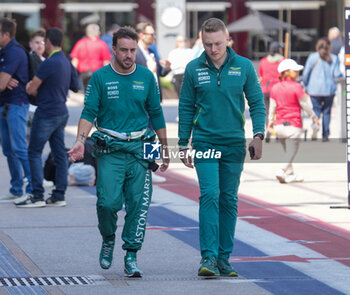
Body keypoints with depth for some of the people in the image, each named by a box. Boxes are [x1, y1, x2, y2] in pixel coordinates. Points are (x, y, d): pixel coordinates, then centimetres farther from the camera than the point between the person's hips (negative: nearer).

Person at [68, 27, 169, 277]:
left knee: (138, 204, -4)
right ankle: (108, 239, 18)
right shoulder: (100, 77, 2)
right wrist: (80, 142, -17)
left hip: (140, 149, 2)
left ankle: (131, 256, 3)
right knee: (108, 201, -11)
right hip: (110, 150, -2)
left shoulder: (146, 77, 8)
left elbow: (156, 115, 15)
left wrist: (165, 148, 16)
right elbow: (89, 113, -2)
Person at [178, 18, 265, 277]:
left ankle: (224, 258, 15)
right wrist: (183, 144, 5)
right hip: (205, 142, -1)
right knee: (209, 195, -14)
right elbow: (186, 107, 6)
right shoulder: (194, 69, 0)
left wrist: (258, 134, -8)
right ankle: (209, 257, -15)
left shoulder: (244, 67, 0)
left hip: (234, 144, 1)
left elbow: (257, 102, 4)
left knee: (229, 200, 7)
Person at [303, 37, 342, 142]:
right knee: (327, 111, 11)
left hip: (314, 89, 0)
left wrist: (306, 86, 12)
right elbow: (337, 74, -6)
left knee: (316, 109, 6)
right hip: (329, 89, 1)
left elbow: (306, 73, -1)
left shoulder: (312, 57, -2)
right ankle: (325, 135, 10)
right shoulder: (334, 58, -2)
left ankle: (315, 125, -24)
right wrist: (341, 75, 17)